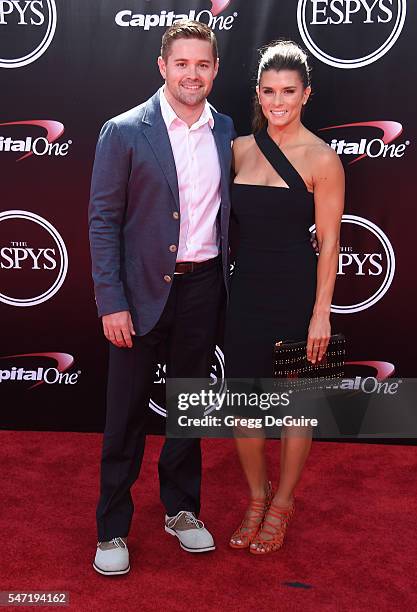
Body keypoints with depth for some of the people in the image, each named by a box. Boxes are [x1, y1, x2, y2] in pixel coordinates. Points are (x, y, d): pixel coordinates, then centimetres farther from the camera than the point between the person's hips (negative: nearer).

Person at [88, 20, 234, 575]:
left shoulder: (226, 130, 5)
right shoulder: (124, 131, -7)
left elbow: (225, 208, 12)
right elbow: (103, 220, -8)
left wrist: (228, 280, 5)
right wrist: (111, 303, -13)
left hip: (203, 285, 4)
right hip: (142, 289, -4)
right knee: (127, 412, 6)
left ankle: (181, 508, 34)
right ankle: (112, 527, 22)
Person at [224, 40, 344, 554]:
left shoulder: (322, 160, -9)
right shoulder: (240, 149, 6)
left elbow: (328, 242, -9)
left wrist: (321, 314, -12)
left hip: (296, 292, -4)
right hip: (246, 287, 5)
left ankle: (282, 503, 29)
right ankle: (257, 497, 31)